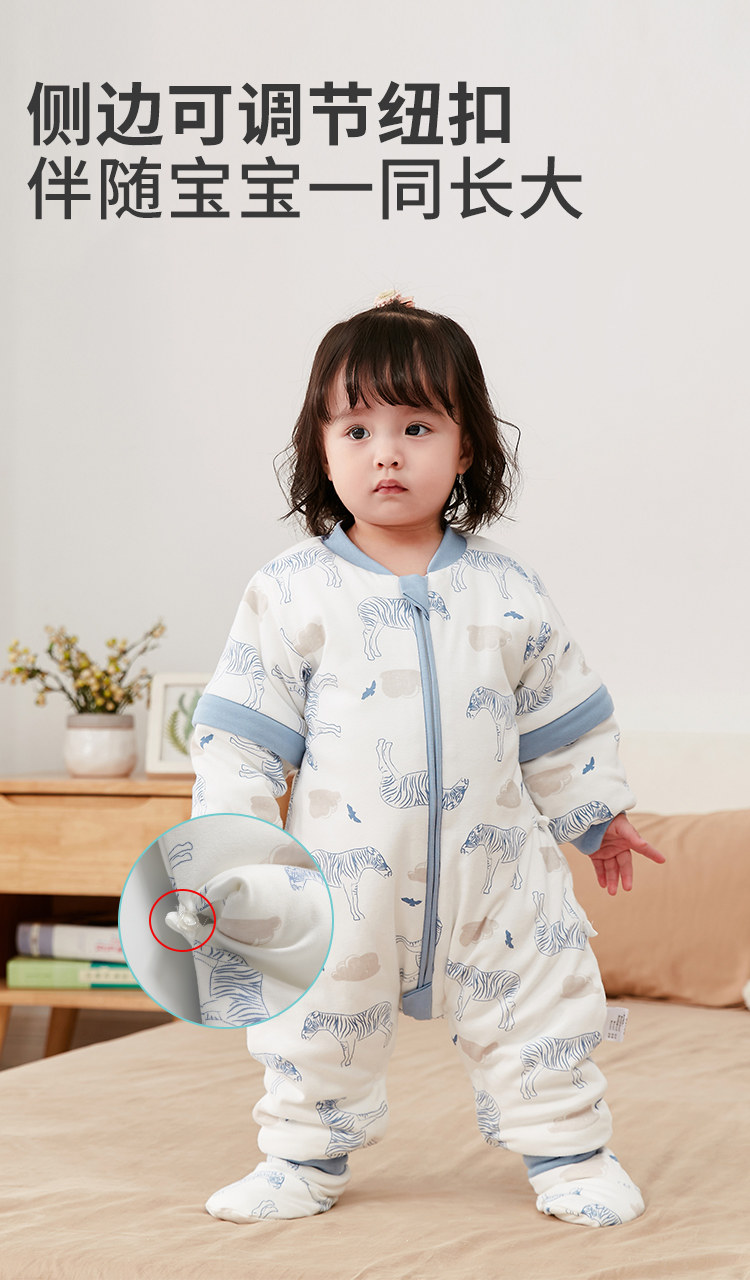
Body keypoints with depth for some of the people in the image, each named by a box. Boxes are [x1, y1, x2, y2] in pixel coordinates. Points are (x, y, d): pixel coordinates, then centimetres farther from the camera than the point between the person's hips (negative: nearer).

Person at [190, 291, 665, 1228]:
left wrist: (597, 814, 16)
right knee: (319, 1021, 8)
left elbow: (561, 718, 12)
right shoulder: (291, 594, -4)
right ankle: (304, 1158, 28)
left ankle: (567, 1153, 25)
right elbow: (243, 728, -2)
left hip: (494, 877, 1)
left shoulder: (506, 591, 2)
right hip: (343, 883, -1)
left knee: (541, 1011, 7)